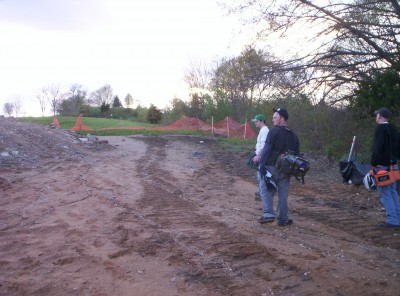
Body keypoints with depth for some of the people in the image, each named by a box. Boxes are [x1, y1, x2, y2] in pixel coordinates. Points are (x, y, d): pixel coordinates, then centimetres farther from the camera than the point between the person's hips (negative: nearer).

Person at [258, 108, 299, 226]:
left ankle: (268, 214, -7)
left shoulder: (274, 131, -9)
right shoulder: (293, 135, 13)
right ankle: (282, 219, 13)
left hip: (272, 167, -5)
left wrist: (261, 164, -15)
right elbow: (297, 154, 15)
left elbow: (266, 149, -16)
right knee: (283, 194, 9)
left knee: (267, 191, 5)